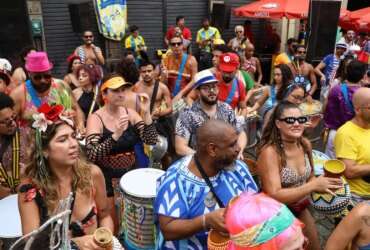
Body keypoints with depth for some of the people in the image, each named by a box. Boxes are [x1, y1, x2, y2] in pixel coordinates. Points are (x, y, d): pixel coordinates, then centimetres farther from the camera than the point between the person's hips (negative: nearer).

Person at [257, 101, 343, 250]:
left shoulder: (305, 144, -7)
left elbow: (310, 177, 8)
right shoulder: (269, 152, -27)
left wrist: (321, 184, -13)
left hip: (301, 208, 6)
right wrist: (313, 186, -34)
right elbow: (274, 196, -30)